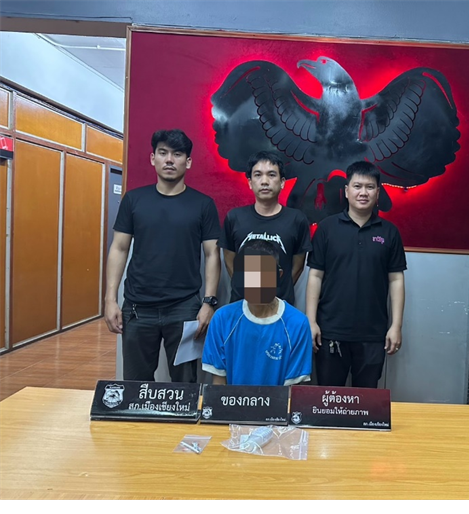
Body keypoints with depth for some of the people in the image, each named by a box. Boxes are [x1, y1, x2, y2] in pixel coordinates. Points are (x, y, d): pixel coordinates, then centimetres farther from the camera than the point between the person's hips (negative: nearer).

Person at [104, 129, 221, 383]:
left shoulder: (203, 204, 0)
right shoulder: (133, 199, 4)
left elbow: (212, 255, 0)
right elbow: (119, 250, 5)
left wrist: (209, 302, -8)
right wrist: (111, 299, -1)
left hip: (184, 308, -1)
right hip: (137, 308, 2)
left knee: (185, 383, 10)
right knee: (136, 383, 13)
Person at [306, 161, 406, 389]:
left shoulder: (389, 232, 2)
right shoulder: (327, 228, -3)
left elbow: (396, 280, 3)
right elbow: (315, 276, -2)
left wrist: (396, 325, -1)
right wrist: (311, 321, -6)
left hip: (373, 333, 1)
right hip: (331, 330, -1)